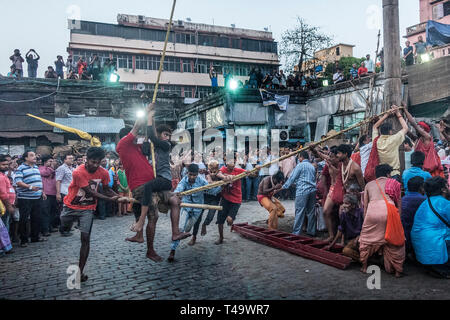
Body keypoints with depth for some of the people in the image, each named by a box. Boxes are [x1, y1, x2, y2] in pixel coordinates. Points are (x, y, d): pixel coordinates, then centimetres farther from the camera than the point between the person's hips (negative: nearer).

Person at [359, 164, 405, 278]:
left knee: (366, 238, 18)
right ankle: (398, 270, 23)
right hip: (389, 209, 0)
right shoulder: (394, 183, 25)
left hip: (373, 209, 1)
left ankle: (364, 267, 24)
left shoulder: (369, 184, 27)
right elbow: (399, 203, 18)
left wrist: (365, 220, 26)